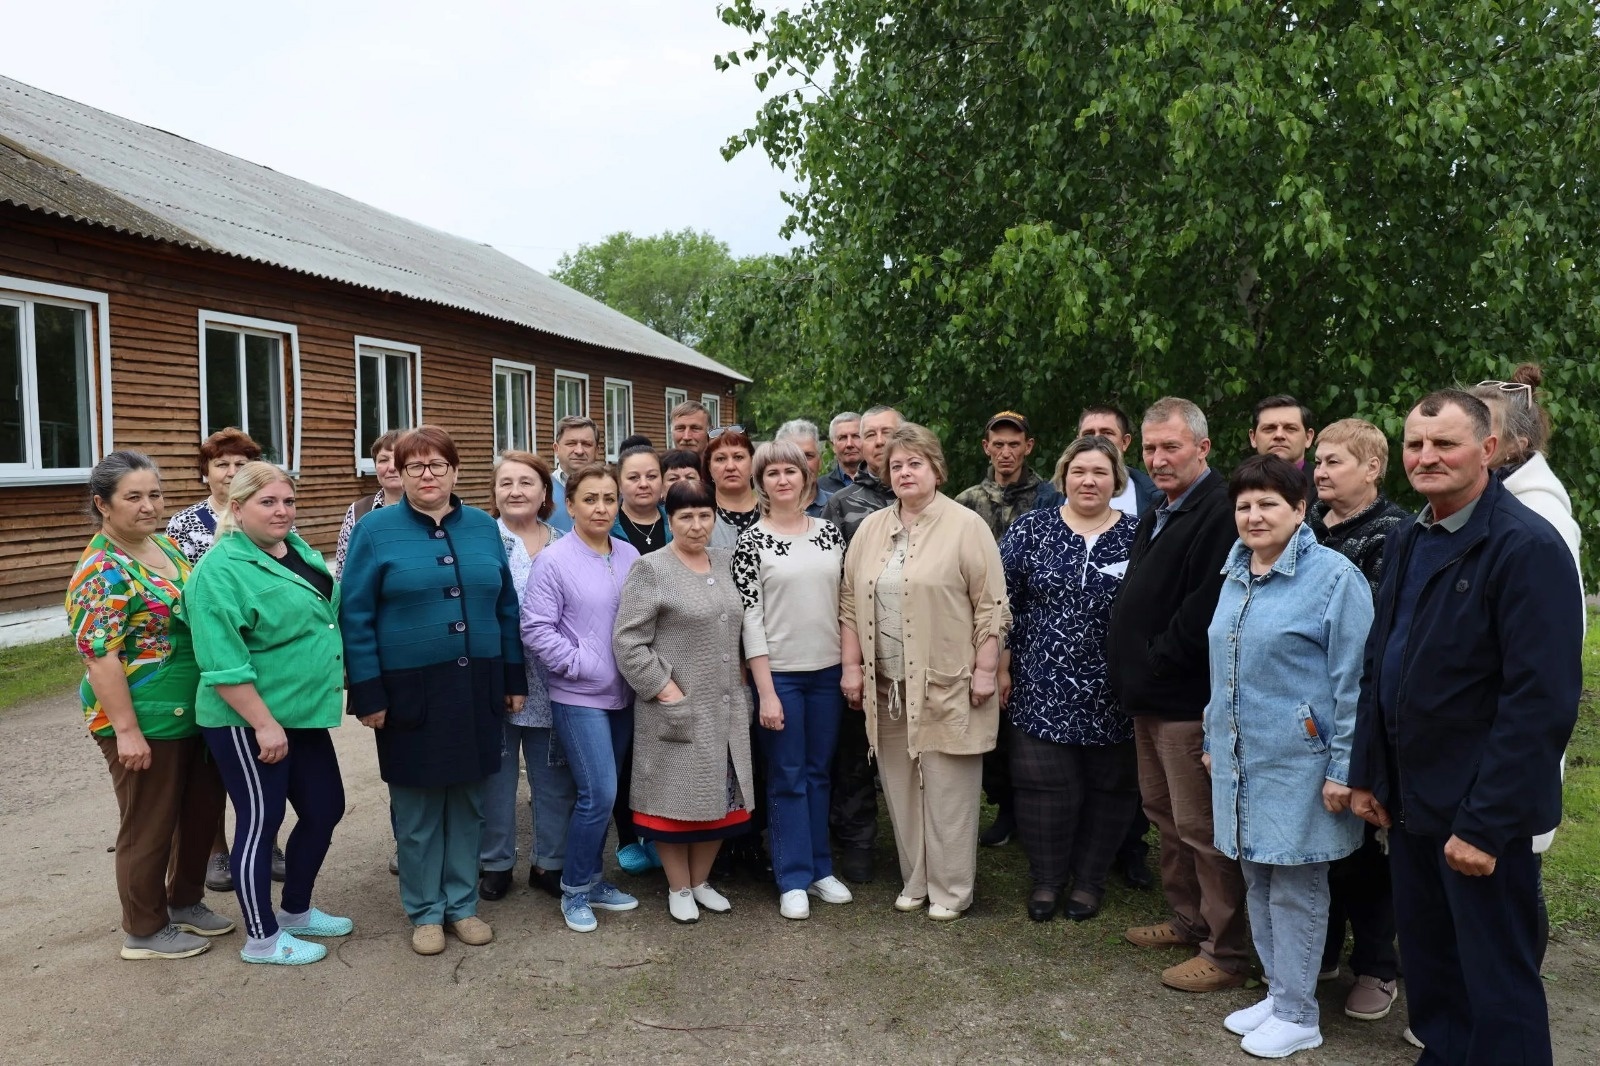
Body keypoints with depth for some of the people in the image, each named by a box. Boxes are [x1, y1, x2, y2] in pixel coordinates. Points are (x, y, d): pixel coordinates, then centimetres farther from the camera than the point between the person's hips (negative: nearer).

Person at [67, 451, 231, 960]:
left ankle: (186, 903, 37)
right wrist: (126, 730, -23)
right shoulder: (101, 572, -17)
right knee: (150, 825, 6)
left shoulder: (165, 545, 8)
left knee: (203, 809, 18)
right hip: (145, 721, -8)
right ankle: (145, 932, 23)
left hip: (194, 711, 8)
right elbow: (98, 655, -21)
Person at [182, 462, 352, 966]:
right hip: (250, 721, -8)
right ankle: (262, 939, 20)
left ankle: (296, 911, 34)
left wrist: (340, 676, 19)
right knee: (261, 821, 3)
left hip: (304, 715, 8)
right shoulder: (221, 570, -17)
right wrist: (264, 724, -22)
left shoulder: (298, 549, 9)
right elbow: (224, 665, -22)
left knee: (325, 810, 14)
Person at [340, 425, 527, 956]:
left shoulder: (484, 527, 7)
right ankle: (425, 911, 24)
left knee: (468, 802, 12)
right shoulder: (375, 530, -3)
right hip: (410, 692, -3)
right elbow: (355, 617, -5)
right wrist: (368, 695, -10)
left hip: (477, 689, 3)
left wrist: (514, 679, 8)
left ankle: (463, 903, 27)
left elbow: (505, 608, 10)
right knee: (417, 809, 7)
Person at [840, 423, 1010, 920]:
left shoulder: (966, 526, -5)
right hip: (886, 684, 5)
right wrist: (852, 666, 5)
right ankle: (915, 880, 26)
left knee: (947, 787, 3)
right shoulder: (871, 529, 9)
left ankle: (950, 889, 16)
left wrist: (985, 670, -10)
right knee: (901, 784, 12)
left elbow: (990, 605, -7)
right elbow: (850, 602, 11)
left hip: (946, 683, -5)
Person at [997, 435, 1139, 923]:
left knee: (1109, 787, 10)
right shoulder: (1030, 530, 1)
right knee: (1044, 784, 4)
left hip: (1112, 694, 1)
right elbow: (1004, 603, 3)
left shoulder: (1138, 535, 1)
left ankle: (1089, 879, 28)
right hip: (1042, 689, 0)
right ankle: (1047, 878, 23)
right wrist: (1002, 667, 0)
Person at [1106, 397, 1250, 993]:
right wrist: (1128, 664, 11)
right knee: (1164, 813, 20)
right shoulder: (1160, 514, 16)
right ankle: (1187, 920, 34)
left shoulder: (1219, 513, -17)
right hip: (1149, 696, 10)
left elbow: (1206, 607, -25)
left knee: (1200, 826, -2)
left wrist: (1156, 661, -16)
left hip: (1187, 698, -10)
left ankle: (1225, 951, 11)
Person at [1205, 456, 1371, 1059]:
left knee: (1295, 889, 3)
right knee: (1257, 880, 15)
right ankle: (1277, 993, 31)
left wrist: (1343, 769, -14)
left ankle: (1298, 1016, 18)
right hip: (1241, 760, 7)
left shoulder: (1333, 576, -12)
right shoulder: (1235, 576, 9)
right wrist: (1214, 740, 17)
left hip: (1296, 762, -7)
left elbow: (1352, 682, -13)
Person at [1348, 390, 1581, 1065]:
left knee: (1497, 985, 6)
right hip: (1411, 799, 7)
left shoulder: (1528, 546, -15)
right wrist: (1366, 774, 9)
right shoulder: (1407, 541, 9)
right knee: (1429, 967, 18)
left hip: (1480, 812, -7)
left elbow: (1543, 699, -20)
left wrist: (1485, 822, -21)